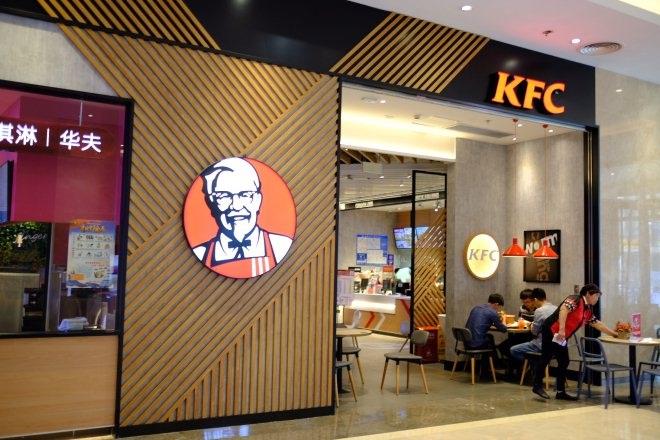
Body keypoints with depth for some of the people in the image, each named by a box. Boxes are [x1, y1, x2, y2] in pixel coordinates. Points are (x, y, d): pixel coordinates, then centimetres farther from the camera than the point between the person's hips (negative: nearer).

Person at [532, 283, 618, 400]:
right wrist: (561, 329, -32)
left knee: (563, 362, 7)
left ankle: (561, 392, 12)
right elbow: (563, 309, -25)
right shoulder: (575, 300, -10)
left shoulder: (588, 310, 17)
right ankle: (537, 386, 0)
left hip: (561, 337, 10)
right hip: (551, 331, -10)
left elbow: (597, 324, 28)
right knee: (546, 357, -7)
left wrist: (614, 333, 30)